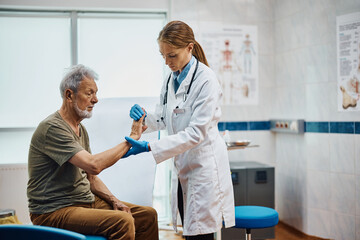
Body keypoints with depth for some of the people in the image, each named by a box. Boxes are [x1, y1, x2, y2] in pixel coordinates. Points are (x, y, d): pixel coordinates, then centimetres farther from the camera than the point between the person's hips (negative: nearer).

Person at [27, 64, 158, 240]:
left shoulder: (80, 129, 14)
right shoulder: (52, 128, -17)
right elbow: (94, 165, -28)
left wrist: (114, 201, 1)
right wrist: (131, 139, -19)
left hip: (87, 202, 9)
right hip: (54, 211, -9)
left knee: (147, 215, 0)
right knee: (122, 222, -29)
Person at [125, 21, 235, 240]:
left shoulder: (206, 80, -17)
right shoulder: (172, 79, 8)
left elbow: (196, 132, -21)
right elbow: (164, 119, 17)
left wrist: (149, 147, -24)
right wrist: (145, 117, -6)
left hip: (204, 165, -7)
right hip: (182, 166, 8)